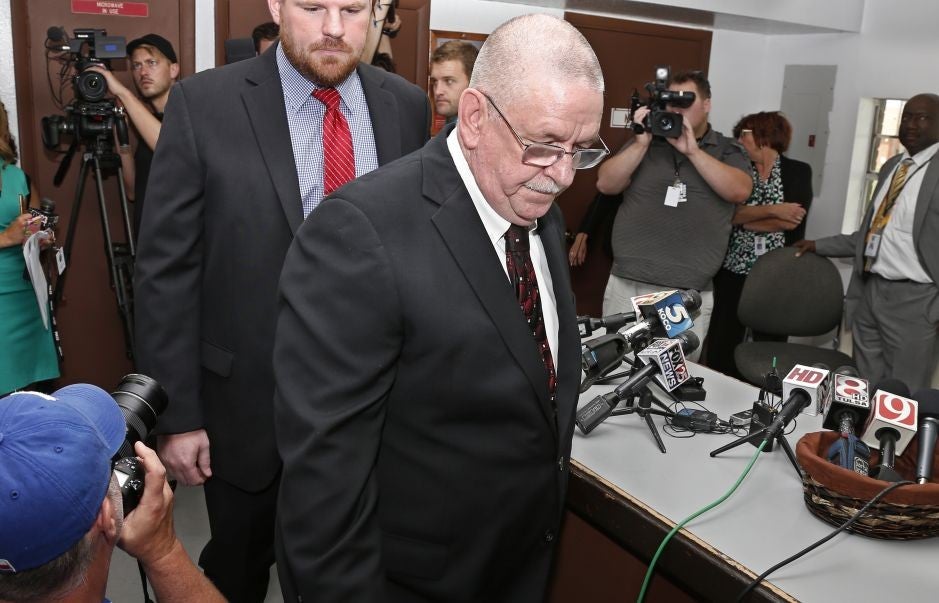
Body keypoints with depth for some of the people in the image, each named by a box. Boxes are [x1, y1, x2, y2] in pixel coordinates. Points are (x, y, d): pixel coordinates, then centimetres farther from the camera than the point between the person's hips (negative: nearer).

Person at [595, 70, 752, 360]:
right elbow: (606, 185, 2)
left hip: (691, 295, -1)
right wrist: (641, 144, -8)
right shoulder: (644, 142, 12)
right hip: (627, 286, 1)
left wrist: (692, 150, -12)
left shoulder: (727, 150, 9)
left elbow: (740, 191, -10)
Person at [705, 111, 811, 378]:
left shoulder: (798, 172, 4)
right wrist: (772, 210, -16)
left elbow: (792, 221, -11)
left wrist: (744, 217, -5)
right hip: (732, 272, 2)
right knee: (721, 346, 4)